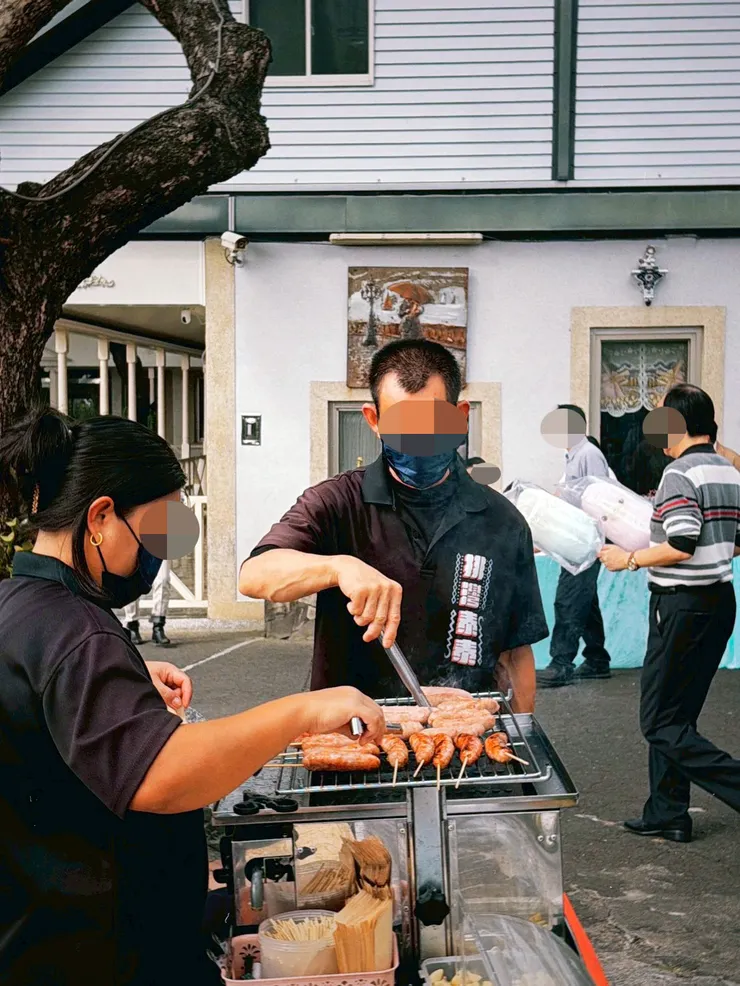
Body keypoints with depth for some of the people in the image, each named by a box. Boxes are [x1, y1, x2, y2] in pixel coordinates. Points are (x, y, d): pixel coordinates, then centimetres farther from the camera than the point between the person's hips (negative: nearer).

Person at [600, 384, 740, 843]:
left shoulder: (681, 473, -15)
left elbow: (682, 545, -23)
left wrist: (630, 559, -12)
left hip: (682, 606, -9)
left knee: (661, 723, -1)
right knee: (678, 714, 17)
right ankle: (668, 814, 23)